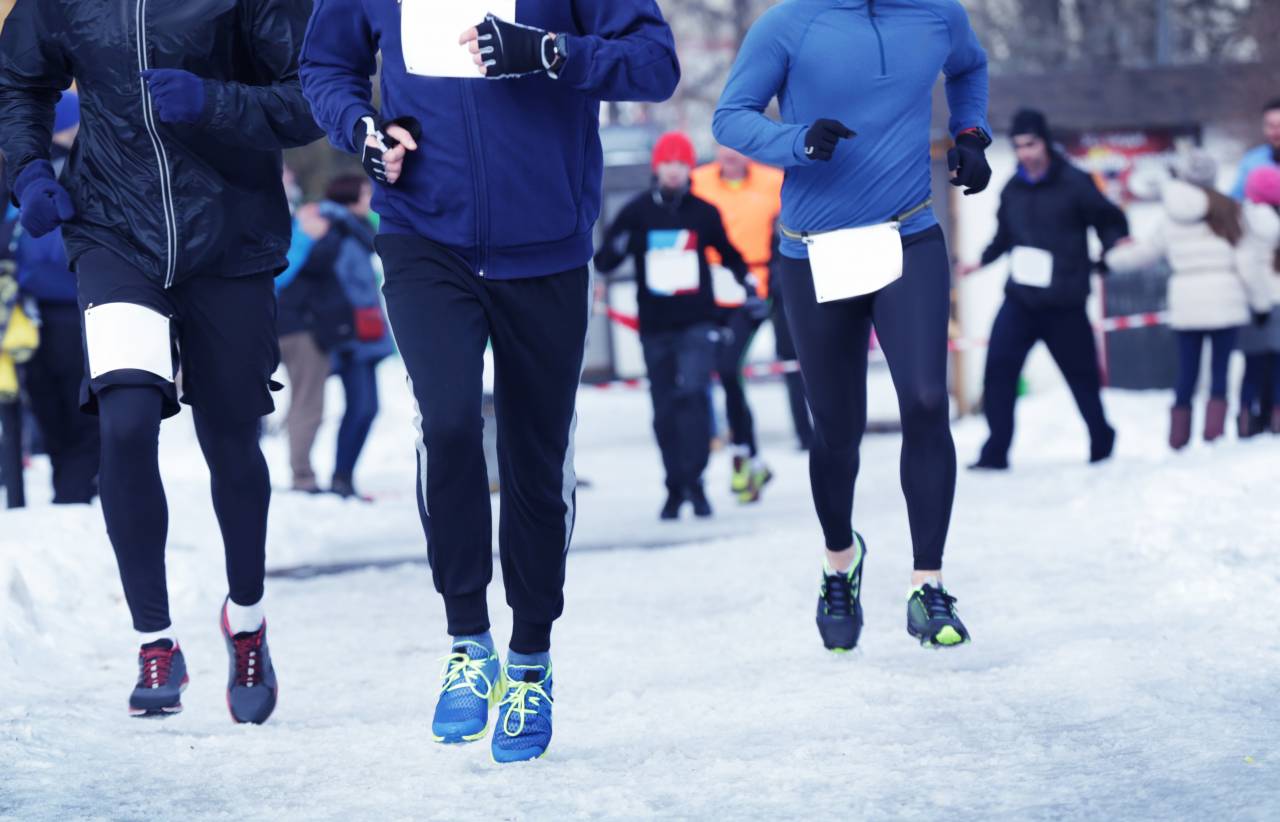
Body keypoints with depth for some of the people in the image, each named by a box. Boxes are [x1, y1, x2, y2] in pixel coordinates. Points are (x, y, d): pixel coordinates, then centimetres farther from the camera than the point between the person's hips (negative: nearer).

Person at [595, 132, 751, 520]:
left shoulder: (704, 212, 4)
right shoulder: (636, 212, 2)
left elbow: (728, 253, 20)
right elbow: (603, 261, 2)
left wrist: (747, 278, 6)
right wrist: (617, 248, -20)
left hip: (697, 322, -1)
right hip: (655, 327, 1)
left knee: (694, 393, -18)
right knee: (665, 411, 5)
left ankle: (694, 480, -17)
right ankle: (675, 488, 15)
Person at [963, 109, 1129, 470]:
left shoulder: (1074, 184, -6)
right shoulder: (1013, 190, 10)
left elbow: (1110, 220, 0)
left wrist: (1114, 244, -19)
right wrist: (982, 261, 14)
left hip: (1064, 303, -3)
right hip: (1020, 300, 4)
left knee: (1081, 373, 7)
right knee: (998, 370, -11)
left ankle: (1101, 440, 28)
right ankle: (996, 451, -7)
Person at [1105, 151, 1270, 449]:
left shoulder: (1172, 219, 8)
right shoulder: (1226, 211, -3)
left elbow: (1143, 252, 20)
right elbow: (1247, 260, -5)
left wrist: (1109, 259, 39)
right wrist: (1261, 301, 5)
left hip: (1185, 305, 3)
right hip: (1225, 302, -3)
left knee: (1186, 373, 9)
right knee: (1220, 371, 1)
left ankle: (1178, 440, 11)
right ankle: (1213, 435, -7)